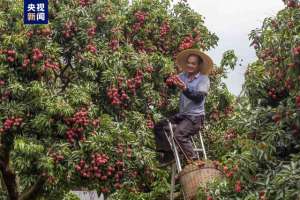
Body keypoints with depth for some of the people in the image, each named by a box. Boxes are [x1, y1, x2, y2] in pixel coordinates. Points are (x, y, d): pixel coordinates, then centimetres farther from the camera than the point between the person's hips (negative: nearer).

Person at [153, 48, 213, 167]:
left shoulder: (204, 79, -4)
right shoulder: (183, 76, 9)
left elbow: (198, 98, -17)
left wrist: (185, 89, -30)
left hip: (195, 117, -7)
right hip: (182, 115, 7)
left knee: (179, 134, -28)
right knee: (159, 126, 1)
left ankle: (193, 162, -22)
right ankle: (167, 155, 3)